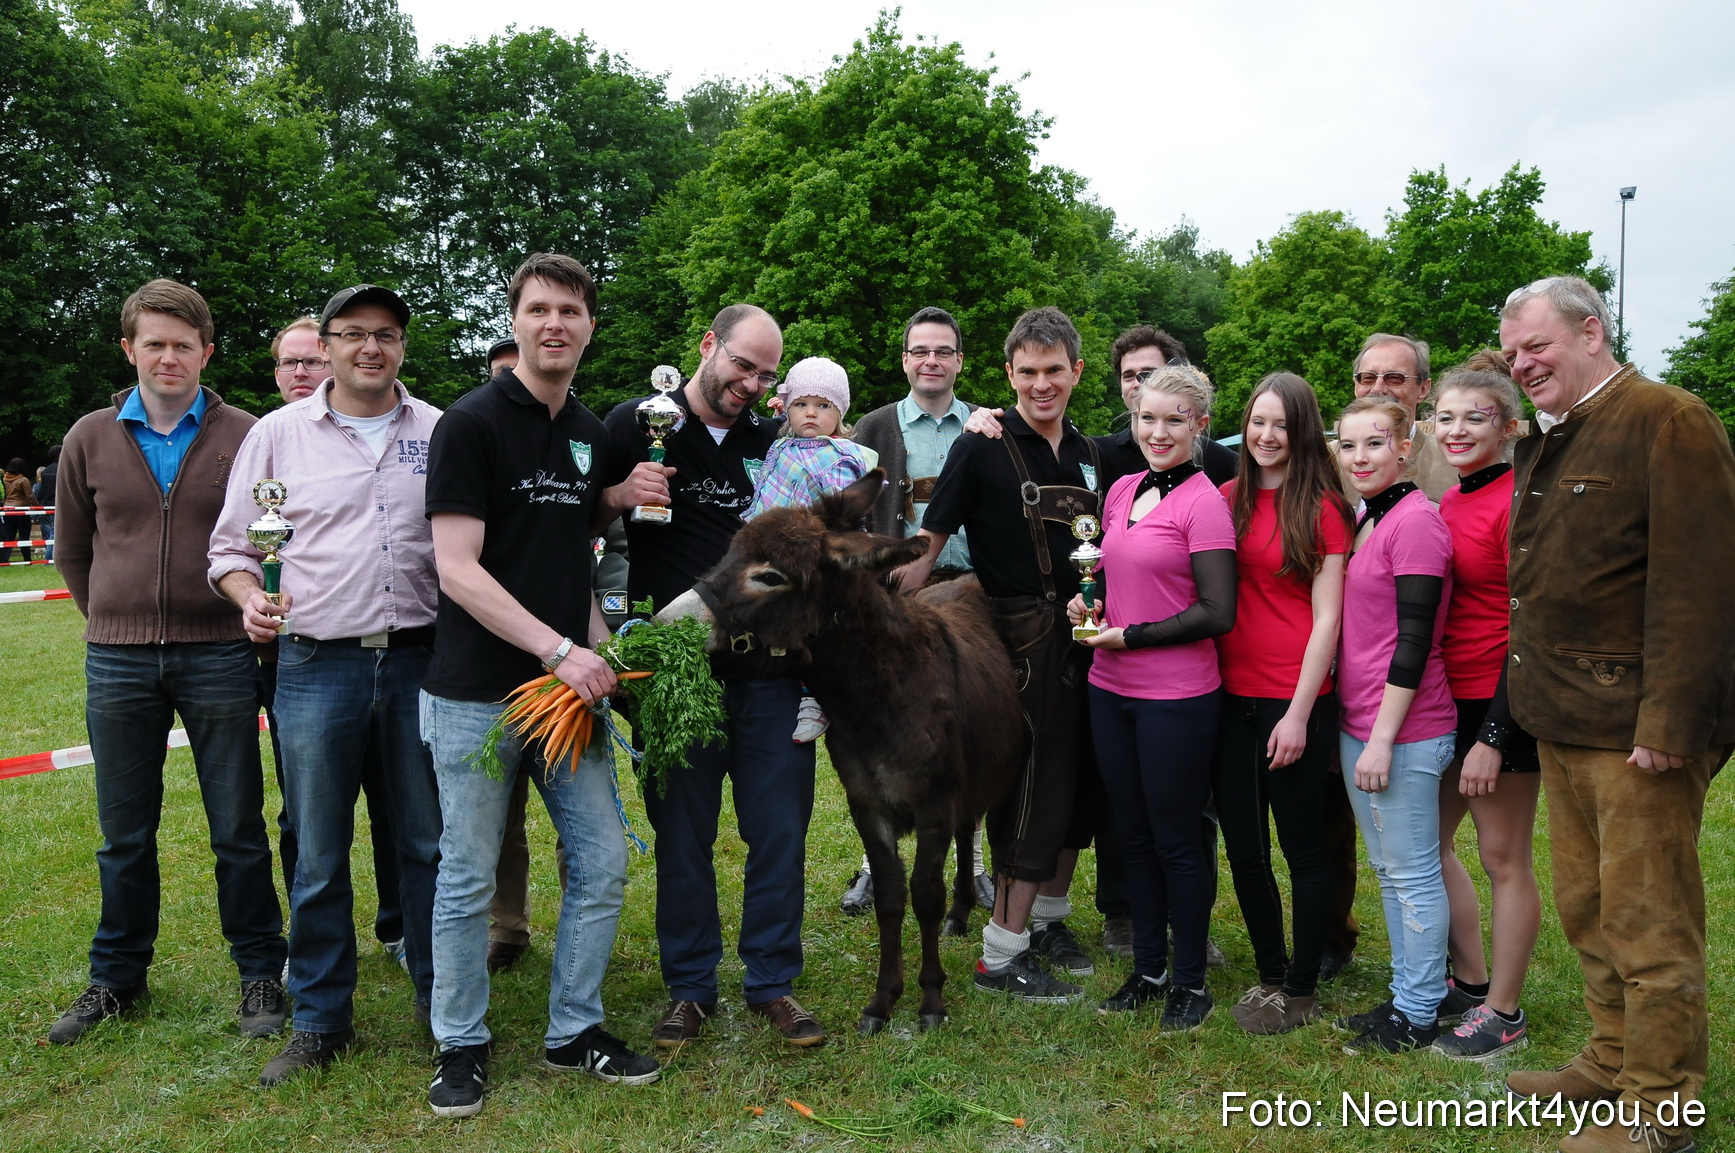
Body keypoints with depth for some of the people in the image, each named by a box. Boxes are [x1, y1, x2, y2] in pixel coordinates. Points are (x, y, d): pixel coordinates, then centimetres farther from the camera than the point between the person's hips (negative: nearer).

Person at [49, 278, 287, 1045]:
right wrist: (114, 623, 12)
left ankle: (260, 975, 18)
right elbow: (72, 552, 15)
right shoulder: (90, 439, 6)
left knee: (238, 830, 5)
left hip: (217, 657, -2)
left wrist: (252, 608, -2)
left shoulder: (245, 437, -2)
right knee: (125, 834, 13)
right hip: (117, 662, 3)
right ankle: (117, 978, 29)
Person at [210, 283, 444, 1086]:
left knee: (429, 841, 9)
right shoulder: (279, 433, 6)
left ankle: (443, 1001, 24)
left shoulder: (439, 432, 6)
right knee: (319, 855, 8)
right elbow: (232, 548, 11)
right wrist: (250, 598, -9)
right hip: (317, 665, 0)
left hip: (420, 659, 0)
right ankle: (321, 1019, 23)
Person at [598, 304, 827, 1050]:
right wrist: (620, 496, -15)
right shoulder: (636, 425, 2)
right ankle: (690, 988, 24)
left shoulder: (773, 443, 12)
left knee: (780, 831, 6)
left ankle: (772, 982, 22)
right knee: (682, 836, 7)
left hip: (769, 668, 3)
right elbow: (577, 526, 5)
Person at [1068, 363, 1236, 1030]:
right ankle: (1148, 969, 30)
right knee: (1134, 835, 16)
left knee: (1177, 842, 6)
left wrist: (1130, 637, -13)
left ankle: (1190, 981, 23)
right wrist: (1087, 604, 2)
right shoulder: (1122, 491, 8)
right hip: (1111, 689, 7)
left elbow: (1216, 613, -16)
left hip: (1176, 696, -7)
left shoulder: (1205, 504, -12)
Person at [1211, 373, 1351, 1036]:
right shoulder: (1229, 498, 7)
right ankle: (1270, 975, 30)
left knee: (1302, 849, 7)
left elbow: (1326, 619, -8)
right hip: (1232, 696, 5)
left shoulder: (1321, 508, -5)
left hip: (1295, 701, -5)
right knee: (1243, 848, 12)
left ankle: (1302, 990, 23)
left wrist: (1299, 713, -11)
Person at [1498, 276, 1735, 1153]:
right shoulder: (1543, 445, 15)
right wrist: (1525, 702, 14)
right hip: (1562, 722, 9)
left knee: (1648, 926, 2)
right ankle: (1612, 1062, 33)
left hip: (1633, 732, -8)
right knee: (1586, 912, 18)